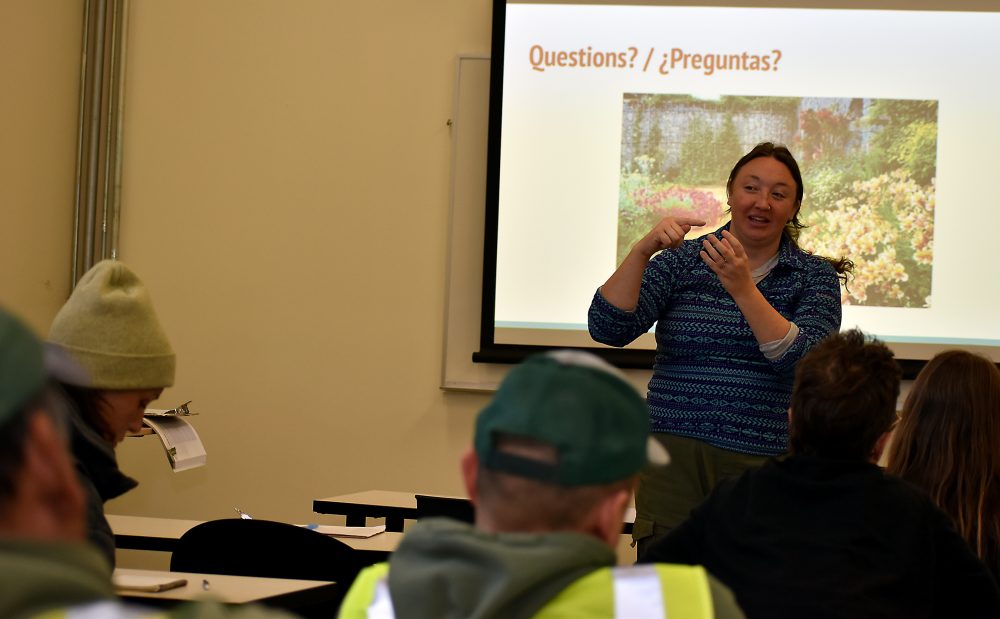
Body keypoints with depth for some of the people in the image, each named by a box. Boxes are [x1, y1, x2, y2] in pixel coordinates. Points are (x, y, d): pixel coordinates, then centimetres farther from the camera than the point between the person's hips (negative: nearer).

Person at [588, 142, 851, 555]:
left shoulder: (815, 277, 6)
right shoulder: (682, 261, 8)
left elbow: (804, 363, -11)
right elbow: (608, 328, -5)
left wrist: (743, 288, -20)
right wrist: (643, 250, -17)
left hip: (763, 464, 0)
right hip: (675, 462, 0)